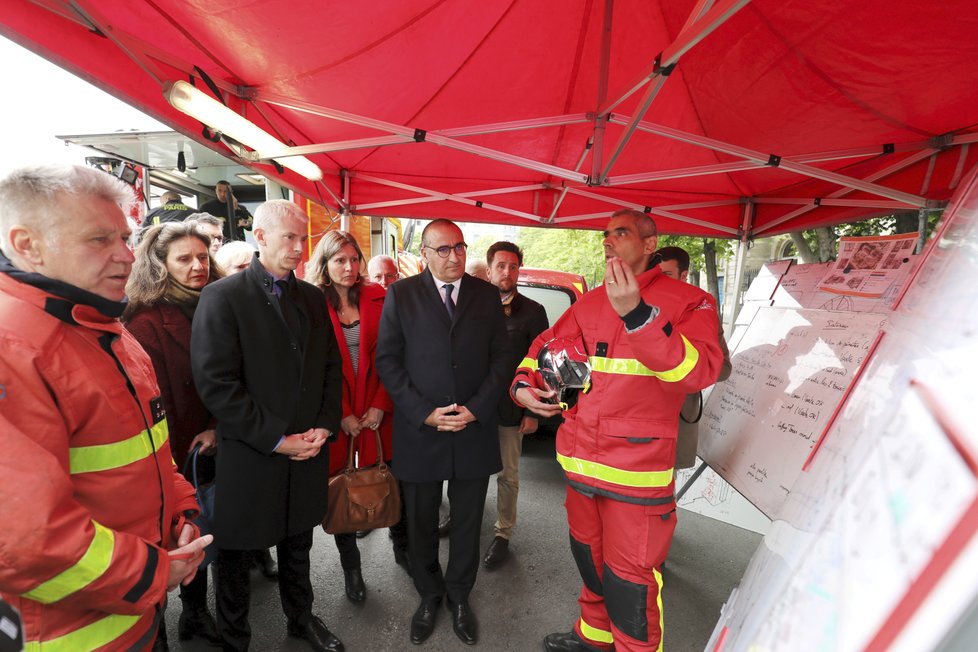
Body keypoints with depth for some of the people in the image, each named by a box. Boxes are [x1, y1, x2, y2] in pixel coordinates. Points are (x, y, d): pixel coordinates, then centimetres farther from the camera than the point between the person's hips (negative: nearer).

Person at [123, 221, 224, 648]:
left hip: (206, 450, 5)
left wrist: (219, 428, -8)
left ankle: (196, 612, 42)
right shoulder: (146, 322, -15)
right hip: (170, 459, -5)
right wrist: (175, 459, -11)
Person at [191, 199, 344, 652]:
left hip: (307, 451, 5)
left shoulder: (312, 297, 6)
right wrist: (276, 439, -16)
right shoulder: (222, 297, -11)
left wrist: (325, 426, -4)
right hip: (249, 458, -4)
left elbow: (331, 367, 7)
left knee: (298, 546, 24)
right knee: (236, 558, 18)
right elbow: (216, 384, -16)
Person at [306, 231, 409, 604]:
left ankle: (401, 546, 36)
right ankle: (350, 567, 34)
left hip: (377, 411, 1)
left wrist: (381, 405, -8)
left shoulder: (377, 298, 0)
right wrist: (341, 415, -7)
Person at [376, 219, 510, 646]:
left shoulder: (486, 294, 4)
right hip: (419, 431, -1)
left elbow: (501, 356, 2)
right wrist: (424, 413, -12)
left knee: (467, 523, 16)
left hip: (475, 429, 2)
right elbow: (388, 360, -4)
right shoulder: (401, 295, -1)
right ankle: (428, 596, 42)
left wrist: (477, 408, -9)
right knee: (421, 524, 16)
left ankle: (459, 597, 41)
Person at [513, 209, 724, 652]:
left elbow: (699, 370, -22)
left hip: (637, 467, -5)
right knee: (588, 555, 25)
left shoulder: (689, 301, -7)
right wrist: (522, 384, -2)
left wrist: (637, 314, -33)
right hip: (580, 457, 6)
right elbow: (546, 345, 16)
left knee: (629, 580, 7)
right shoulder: (589, 303, 8)